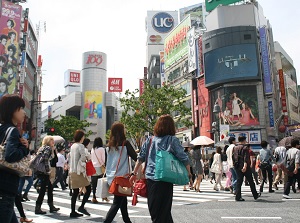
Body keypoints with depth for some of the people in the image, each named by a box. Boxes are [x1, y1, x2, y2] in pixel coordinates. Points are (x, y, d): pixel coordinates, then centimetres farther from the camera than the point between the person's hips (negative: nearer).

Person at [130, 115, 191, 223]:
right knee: (164, 210, 8)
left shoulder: (150, 140, 7)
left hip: (150, 179, 3)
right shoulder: (172, 140, -4)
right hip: (165, 180, -3)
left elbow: (140, 158, 9)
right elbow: (184, 158, -5)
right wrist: (188, 173, 10)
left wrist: (134, 174, 17)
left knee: (154, 210, 15)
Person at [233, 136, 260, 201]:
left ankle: (238, 196, -1)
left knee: (239, 181, 6)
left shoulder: (234, 148, 9)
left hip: (237, 167, 5)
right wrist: (245, 166, -28)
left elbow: (233, 157, 13)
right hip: (245, 167, -5)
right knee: (251, 181, 9)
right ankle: (255, 195, 21)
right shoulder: (245, 147, -8)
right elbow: (246, 158, -19)